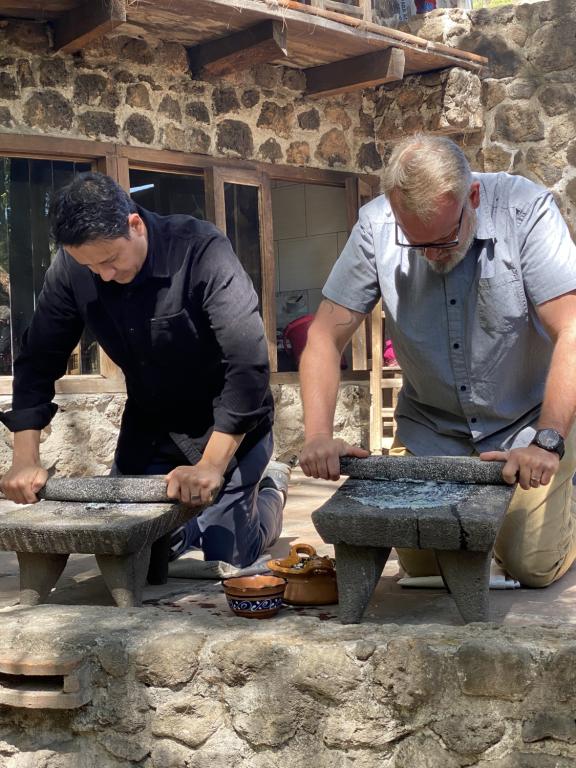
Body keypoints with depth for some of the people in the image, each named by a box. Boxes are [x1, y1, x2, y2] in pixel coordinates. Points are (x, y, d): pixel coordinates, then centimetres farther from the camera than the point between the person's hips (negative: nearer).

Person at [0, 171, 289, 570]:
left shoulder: (202, 250, -28)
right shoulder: (70, 267, -15)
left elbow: (248, 361, -33)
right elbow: (39, 361, -7)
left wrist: (211, 465, -38)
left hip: (230, 426, -4)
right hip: (148, 427, 5)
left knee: (226, 558, -3)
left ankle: (270, 488, 27)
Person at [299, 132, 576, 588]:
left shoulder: (525, 209, -21)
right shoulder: (376, 228, -16)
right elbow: (327, 336, -12)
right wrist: (319, 435, -26)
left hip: (526, 423, -2)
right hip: (431, 428, 2)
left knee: (535, 567, -7)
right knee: (421, 564, 0)